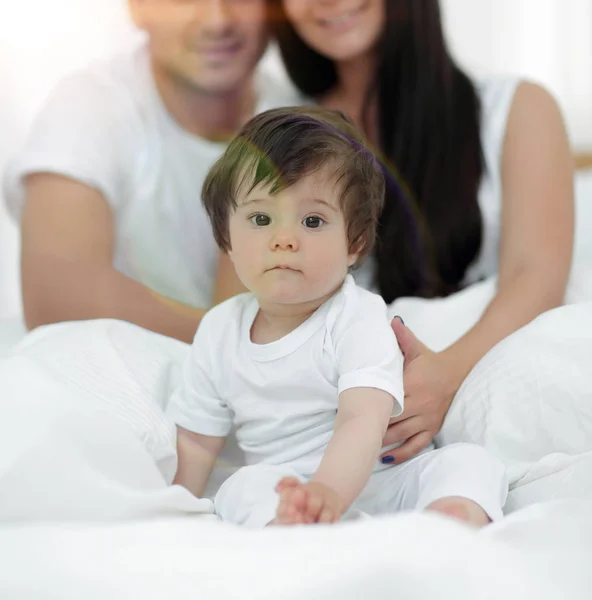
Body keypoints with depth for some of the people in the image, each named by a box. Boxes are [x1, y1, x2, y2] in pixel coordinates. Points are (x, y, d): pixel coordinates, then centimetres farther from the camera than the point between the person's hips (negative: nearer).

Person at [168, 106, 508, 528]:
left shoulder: (359, 320, -13)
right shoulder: (220, 332, 3)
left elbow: (363, 422, -29)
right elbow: (196, 441, 11)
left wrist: (329, 492, -48)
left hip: (380, 484, -2)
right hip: (284, 492, 3)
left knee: (470, 461, -24)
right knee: (244, 488, -27)